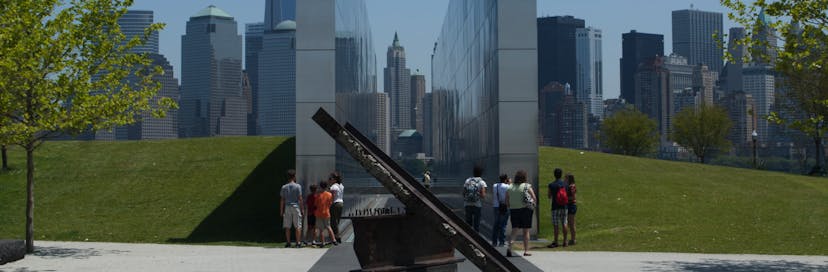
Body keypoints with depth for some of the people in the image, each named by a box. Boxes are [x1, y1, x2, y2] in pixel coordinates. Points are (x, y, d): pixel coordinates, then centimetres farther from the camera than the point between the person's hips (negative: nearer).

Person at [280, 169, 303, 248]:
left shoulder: (284, 187, 3)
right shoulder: (298, 186, -4)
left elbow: (282, 200, 3)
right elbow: (300, 199, -6)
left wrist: (281, 210, 8)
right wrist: (302, 209, 1)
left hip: (287, 207, 2)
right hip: (296, 207, -2)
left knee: (287, 227, 6)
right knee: (298, 226, 2)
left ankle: (288, 242, 4)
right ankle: (298, 242, -2)